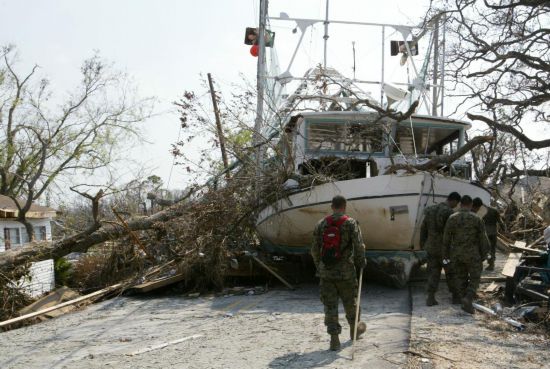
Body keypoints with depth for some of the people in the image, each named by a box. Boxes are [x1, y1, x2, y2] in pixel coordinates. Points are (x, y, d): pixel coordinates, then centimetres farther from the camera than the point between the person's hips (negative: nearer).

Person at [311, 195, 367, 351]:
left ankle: (334, 338, 3)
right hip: (345, 271, -2)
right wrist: (361, 263, 5)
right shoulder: (351, 223, -7)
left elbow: (315, 249, 7)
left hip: (326, 272, 2)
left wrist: (319, 266, 20)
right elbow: (359, 246, -11)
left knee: (330, 305, 5)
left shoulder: (321, 224, 3)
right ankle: (354, 329, 37)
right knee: (350, 302, 18)